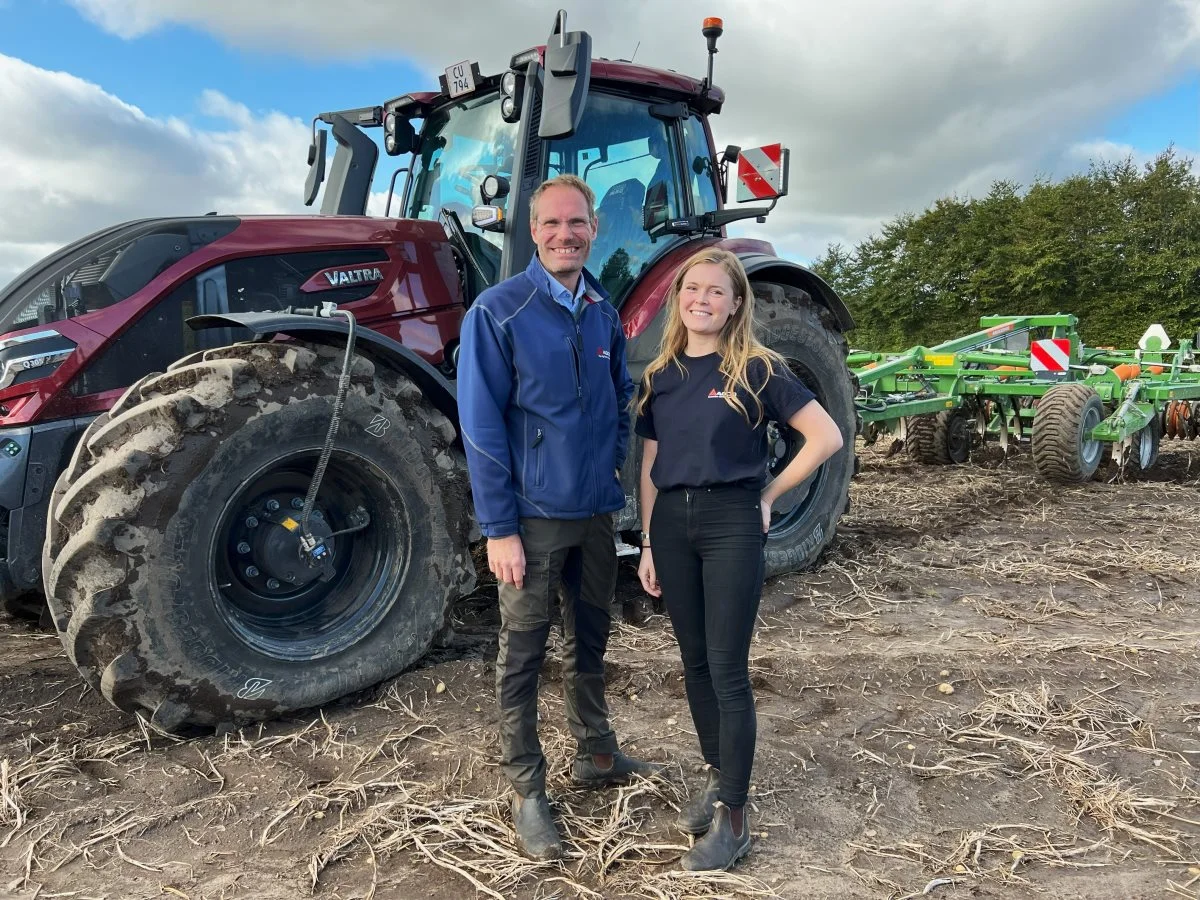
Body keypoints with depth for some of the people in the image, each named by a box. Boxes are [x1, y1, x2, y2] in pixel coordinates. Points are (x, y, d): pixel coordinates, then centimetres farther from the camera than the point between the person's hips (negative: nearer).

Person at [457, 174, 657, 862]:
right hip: (534, 514, -5)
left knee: (591, 636, 19)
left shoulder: (604, 313, 6)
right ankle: (528, 791, 20)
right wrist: (499, 528, -16)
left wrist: (614, 465, 5)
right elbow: (481, 425, -13)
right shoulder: (498, 312, -11)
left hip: (596, 510, 6)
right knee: (525, 651, 6)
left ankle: (597, 755, 37)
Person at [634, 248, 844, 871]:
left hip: (731, 522, -5)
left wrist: (768, 496, -4)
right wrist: (647, 544, 8)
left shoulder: (757, 370, -5)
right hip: (672, 521, 5)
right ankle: (718, 776, 31)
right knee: (695, 662, 13)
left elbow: (826, 437, -7)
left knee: (727, 668, -2)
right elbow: (651, 465, 11)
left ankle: (733, 817, 9)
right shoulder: (660, 375, 8)